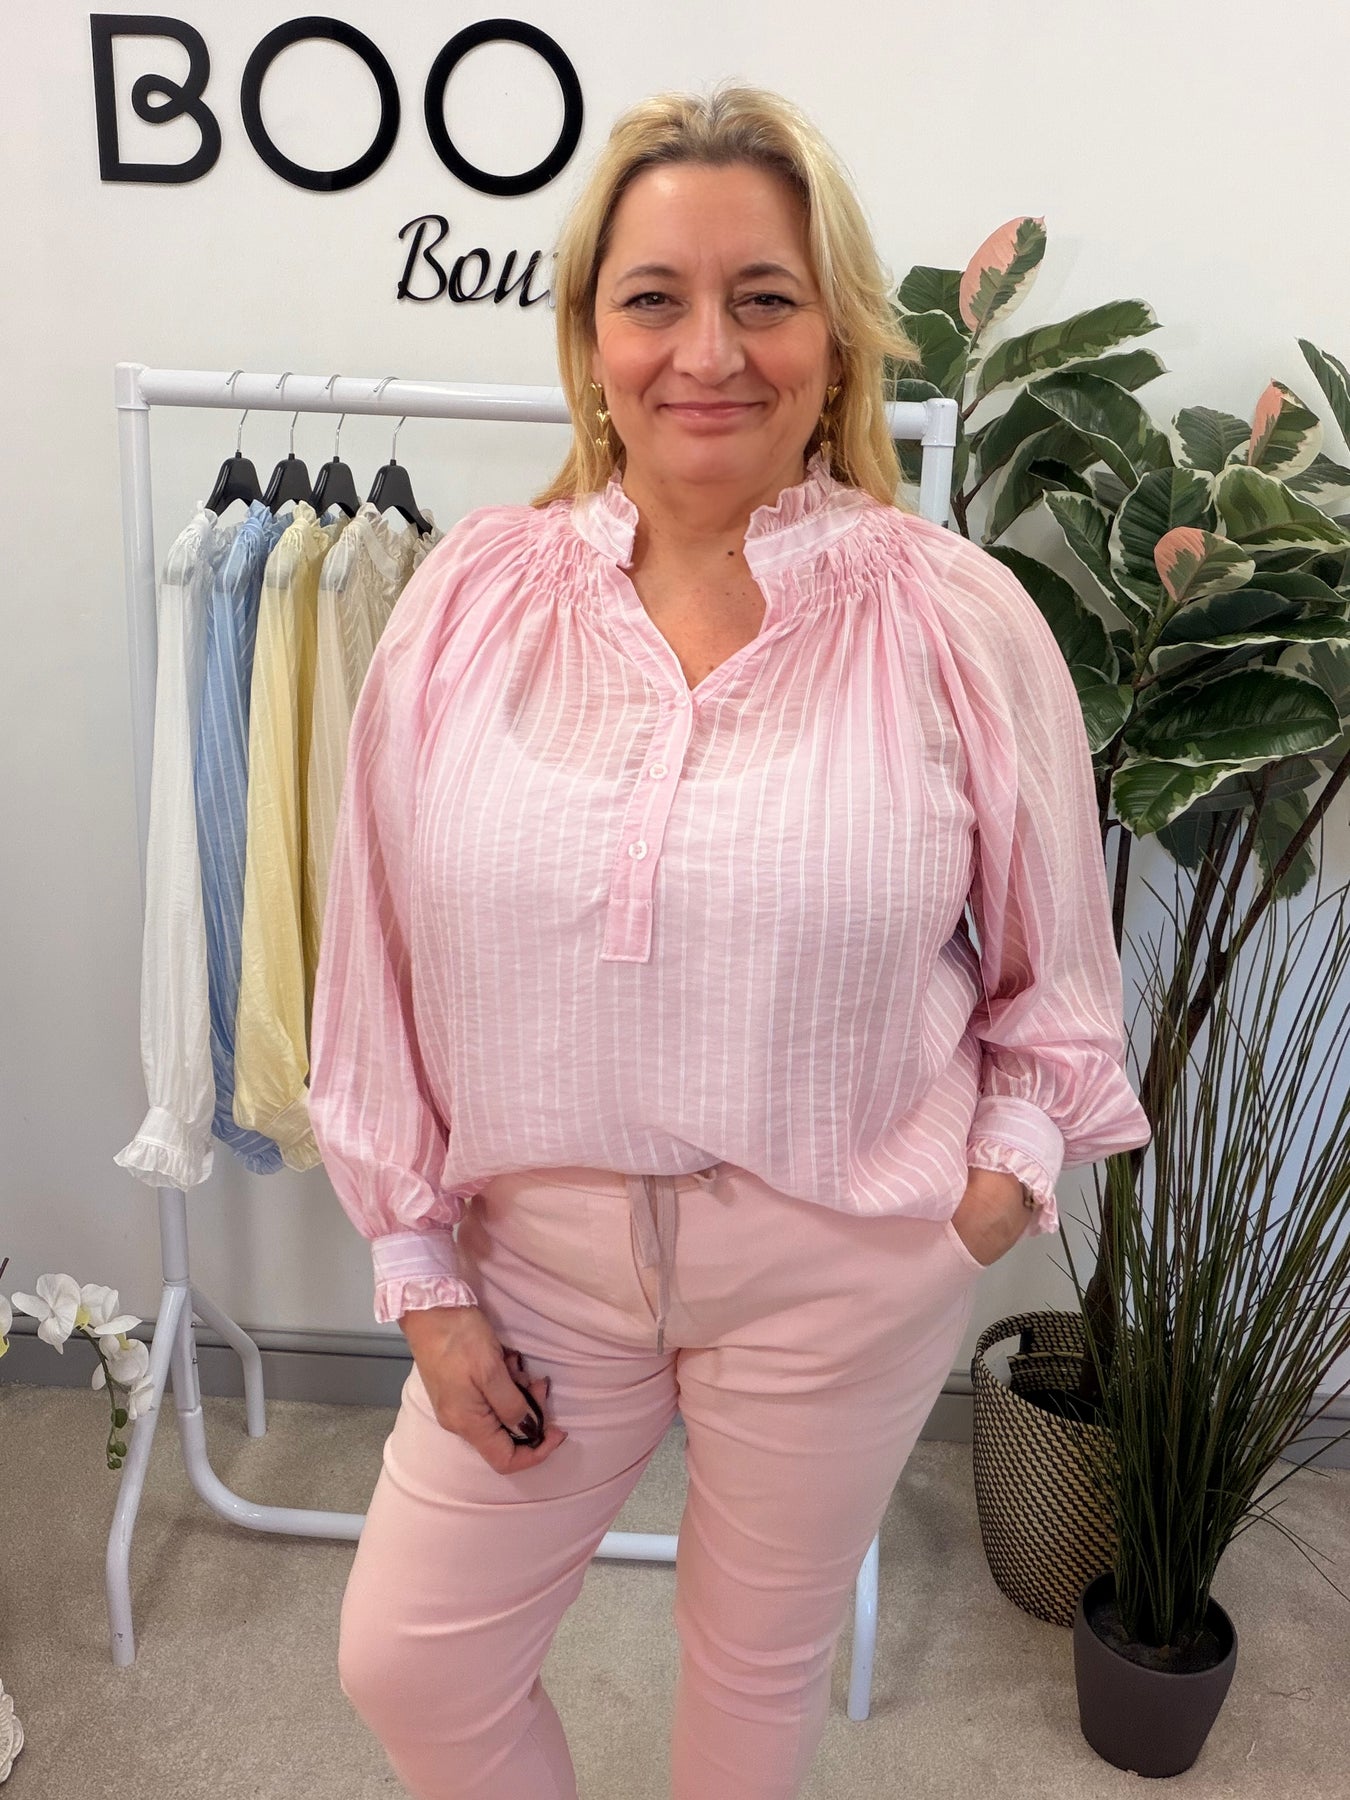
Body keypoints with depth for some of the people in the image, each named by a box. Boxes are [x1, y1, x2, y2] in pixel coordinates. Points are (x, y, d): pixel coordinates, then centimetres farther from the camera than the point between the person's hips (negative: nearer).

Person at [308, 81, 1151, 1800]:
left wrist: (1009, 1160, -9)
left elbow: (1054, 953, 3)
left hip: (845, 1264, -1)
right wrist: (421, 1266, 0)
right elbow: (383, 955, -3)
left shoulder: (959, 621, -12)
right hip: (541, 1250, 2)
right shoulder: (471, 597, -8)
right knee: (404, 1657, 16)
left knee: (762, 1654, 22)